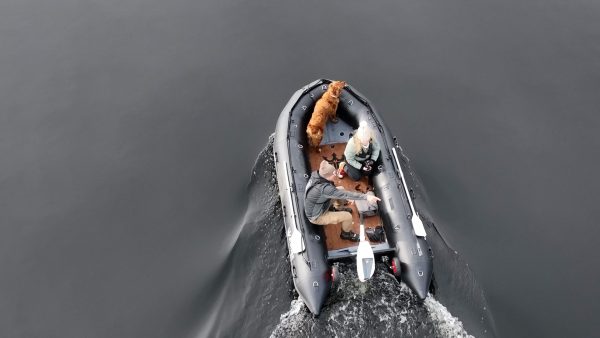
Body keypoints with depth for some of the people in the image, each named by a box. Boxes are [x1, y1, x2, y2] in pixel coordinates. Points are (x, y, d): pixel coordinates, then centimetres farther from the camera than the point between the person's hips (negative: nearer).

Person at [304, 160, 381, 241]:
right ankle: (346, 234, 19)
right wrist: (366, 197, -40)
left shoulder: (316, 174, -17)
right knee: (348, 216, -12)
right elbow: (345, 195, -41)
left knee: (341, 189, 7)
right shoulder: (324, 188, -41)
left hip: (317, 205, 8)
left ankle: (338, 209, 34)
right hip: (316, 217, -8)